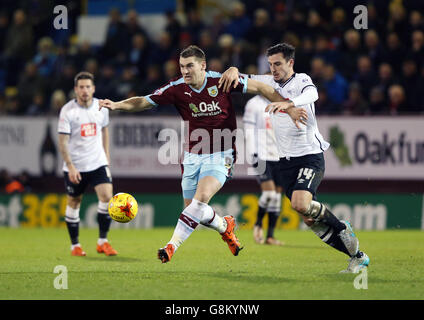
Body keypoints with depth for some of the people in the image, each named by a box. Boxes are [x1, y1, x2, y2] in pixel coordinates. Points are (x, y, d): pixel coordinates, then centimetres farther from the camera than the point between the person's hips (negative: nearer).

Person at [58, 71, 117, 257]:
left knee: (107, 196, -14)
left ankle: (102, 242, -4)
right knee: (74, 203, 7)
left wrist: (106, 155, 17)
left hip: (98, 163, 2)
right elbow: (63, 141, -11)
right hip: (75, 166, -2)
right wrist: (70, 166, -19)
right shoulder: (67, 111, -11)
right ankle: (75, 245, 20)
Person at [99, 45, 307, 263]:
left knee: (201, 198, -25)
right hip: (192, 155, 4)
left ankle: (172, 246, -21)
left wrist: (290, 109, -5)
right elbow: (144, 102, -6)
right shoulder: (177, 88, -5)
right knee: (193, 208, 6)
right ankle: (224, 225, 36)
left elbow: (259, 88, -3)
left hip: (220, 156, -4)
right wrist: (116, 105, -23)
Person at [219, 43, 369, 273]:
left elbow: (311, 94, -30)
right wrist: (233, 71, -12)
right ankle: (357, 256, 12)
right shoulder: (268, 82, 9)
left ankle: (341, 228, -1)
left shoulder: (302, 80, -7)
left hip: (310, 154, -6)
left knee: (301, 204, -28)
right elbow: (239, 80, 13)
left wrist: (287, 103, -49)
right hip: (286, 160, 6)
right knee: (310, 219, 0)